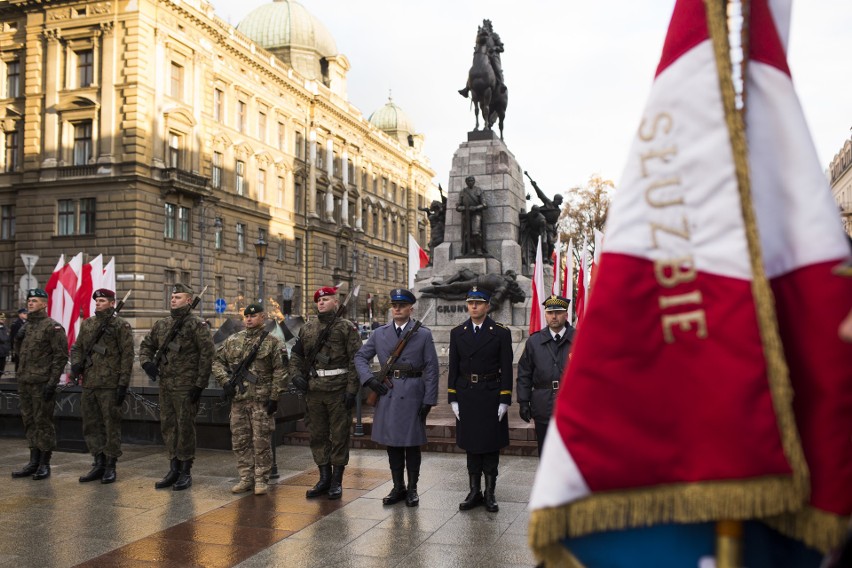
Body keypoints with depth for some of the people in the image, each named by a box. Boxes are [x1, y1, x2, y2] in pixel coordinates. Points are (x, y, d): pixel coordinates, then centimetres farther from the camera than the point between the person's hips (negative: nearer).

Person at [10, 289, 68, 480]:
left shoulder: (52, 326, -8)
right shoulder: (25, 327, 15)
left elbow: (61, 356, -12)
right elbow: (19, 352, 23)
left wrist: (52, 382, -17)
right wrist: (17, 339, 2)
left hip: (42, 384, -8)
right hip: (24, 383, 8)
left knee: (43, 423, -2)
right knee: (29, 422, 13)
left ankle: (45, 465, 7)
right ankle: (34, 462, 22)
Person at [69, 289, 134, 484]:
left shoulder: (121, 325, -4)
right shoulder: (87, 324, 14)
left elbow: (127, 356, -7)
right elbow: (77, 347, 18)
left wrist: (123, 383, -12)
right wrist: (76, 363, -4)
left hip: (110, 385, -6)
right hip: (88, 384, 6)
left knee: (111, 425, 1)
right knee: (91, 425, 11)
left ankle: (110, 467, 10)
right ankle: (99, 464, 21)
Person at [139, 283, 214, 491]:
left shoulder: (196, 325, -8)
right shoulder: (162, 325, 12)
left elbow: (207, 354, -12)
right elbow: (146, 345, 24)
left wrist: (200, 384, -15)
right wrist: (147, 362, 2)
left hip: (186, 387, -7)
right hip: (165, 386, 7)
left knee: (185, 428, 0)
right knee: (168, 427, 12)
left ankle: (185, 472, 10)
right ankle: (174, 469, 23)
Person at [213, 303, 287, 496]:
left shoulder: (272, 342, -2)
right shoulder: (233, 341, 11)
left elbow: (280, 372, -6)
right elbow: (217, 361, 14)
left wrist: (274, 397, -11)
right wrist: (225, 381, -2)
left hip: (261, 400, -4)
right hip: (238, 399, 5)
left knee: (261, 442, -1)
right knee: (240, 441, 9)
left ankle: (261, 480, 9)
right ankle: (246, 478, 20)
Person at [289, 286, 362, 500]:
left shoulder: (347, 328, -2)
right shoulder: (307, 329, 12)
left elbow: (355, 360, -7)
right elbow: (296, 354, 18)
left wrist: (352, 389, -14)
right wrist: (296, 375, 1)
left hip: (339, 390, -4)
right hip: (314, 390, 5)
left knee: (339, 436, 3)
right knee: (318, 435, 10)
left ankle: (337, 481, 13)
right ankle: (324, 478, 21)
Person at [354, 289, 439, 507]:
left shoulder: (423, 334, 0)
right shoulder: (380, 334, 7)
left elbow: (431, 369, -2)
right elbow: (360, 357, 13)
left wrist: (429, 400, -7)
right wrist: (369, 379, -4)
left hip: (412, 394, -3)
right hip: (387, 394, 3)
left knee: (412, 443, 5)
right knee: (392, 442, 9)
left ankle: (412, 489, 17)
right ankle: (398, 487, 22)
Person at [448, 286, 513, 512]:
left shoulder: (501, 333, -2)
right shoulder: (457, 333, 6)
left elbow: (506, 369, -4)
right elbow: (453, 368, 7)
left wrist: (504, 400, -9)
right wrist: (453, 399, 1)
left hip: (491, 396, -2)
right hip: (466, 396, 3)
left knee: (491, 445, 4)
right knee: (471, 445, 9)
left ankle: (490, 493, 15)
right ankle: (474, 492, 19)